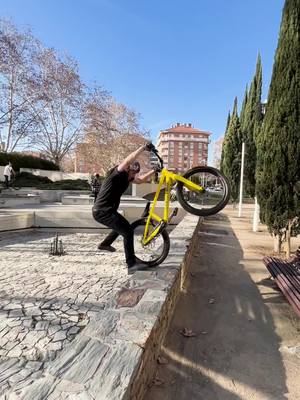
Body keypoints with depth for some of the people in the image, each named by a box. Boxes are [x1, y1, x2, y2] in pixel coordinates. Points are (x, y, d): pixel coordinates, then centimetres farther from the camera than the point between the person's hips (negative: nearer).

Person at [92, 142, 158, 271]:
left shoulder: (127, 177, 9)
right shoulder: (117, 173, -16)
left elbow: (140, 180, 22)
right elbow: (128, 161, -34)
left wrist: (154, 171, 14)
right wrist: (144, 147, -34)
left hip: (105, 211, 10)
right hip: (102, 212, -10)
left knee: (123, 226, 30)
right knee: (128, 231, -12)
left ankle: (105, 244, 47)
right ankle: (131, 263, -2)